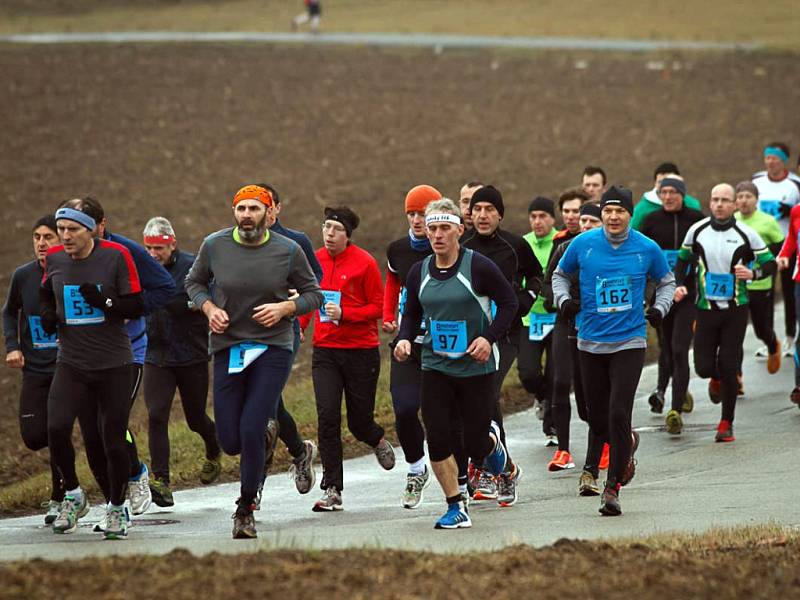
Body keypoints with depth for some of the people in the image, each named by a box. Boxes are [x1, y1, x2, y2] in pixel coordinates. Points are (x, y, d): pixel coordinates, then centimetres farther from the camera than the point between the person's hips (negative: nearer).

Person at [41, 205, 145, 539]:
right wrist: (47, 313, 2)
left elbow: (137, 307, -6)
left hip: (114, 364, -2)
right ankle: (73, 496, 4)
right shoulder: (54, 259, 2)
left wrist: (105, 302, -23)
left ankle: (117, 509, 22)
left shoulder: (116, 257, -9)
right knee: (56, 428, -18)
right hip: (71, 363, 2)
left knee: (113, 441, 1)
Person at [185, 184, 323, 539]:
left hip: (273, 348, -2)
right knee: (230, 441, 1)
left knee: (251, 431, -14)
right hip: (228, 347, 2)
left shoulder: (288, 251, -5)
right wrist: (209, 308, -5)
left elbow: (313, 294, 6)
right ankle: (266, 431, 39)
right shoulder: (214, 246, -2)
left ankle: (245, 511, 3)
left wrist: (285, 308, -13)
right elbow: (194, 282, 14)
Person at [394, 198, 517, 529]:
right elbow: (412, 314, 15)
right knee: (437, 439, -7)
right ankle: (456, 507, 7)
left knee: (474, 446, 0)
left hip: (477, 367, -3)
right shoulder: (419, 272, 2)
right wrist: (404, 339, -5)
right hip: (435, 366, 3)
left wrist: (489, 337, -15)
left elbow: (509, 302, -4)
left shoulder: (478, 266, -11)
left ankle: (492, 439, 39)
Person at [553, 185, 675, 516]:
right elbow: (560, 274, 15)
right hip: (591, 342, 2)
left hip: (630, 341, -2)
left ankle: (612, 487, -4)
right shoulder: (583, 244, -2)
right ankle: (627, 443, 42)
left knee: (618, 414, -14)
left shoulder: (646, 249, -3)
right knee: (597, 419, 8)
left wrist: (660, 307, -2)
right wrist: (564, 299, -3)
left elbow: (666, 281, 15)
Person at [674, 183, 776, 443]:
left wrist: (753, 273, -20)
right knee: (704, 367, -3)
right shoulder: (697, 231, 0)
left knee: (728, 367, -5)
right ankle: (716, 379, 36)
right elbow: (683, 259, 15)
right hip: (706, 308, 2)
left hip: (735, 309, -2)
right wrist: (680, 284, -1)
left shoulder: (745, 234, -6)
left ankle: (726, 423, 10)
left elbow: (770, 263, 0)